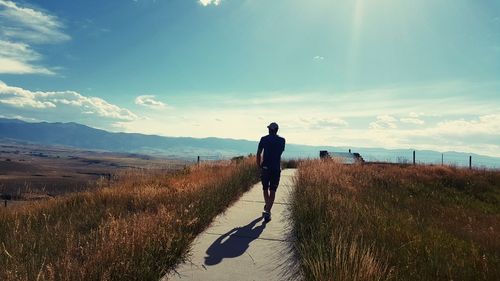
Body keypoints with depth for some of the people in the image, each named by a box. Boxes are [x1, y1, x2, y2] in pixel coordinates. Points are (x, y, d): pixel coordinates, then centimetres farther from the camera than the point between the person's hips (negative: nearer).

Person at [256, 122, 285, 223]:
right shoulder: (282, 140, 2)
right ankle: (267, 211, -6)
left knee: (265, 189, 18)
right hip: (276, 168, 0)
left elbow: (258, 153, -3)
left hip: (265, 167, 0)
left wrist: (259, 165, 8)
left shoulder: (264, 139, -1)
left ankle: (267, 208, 32)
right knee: (272, 191, 2)